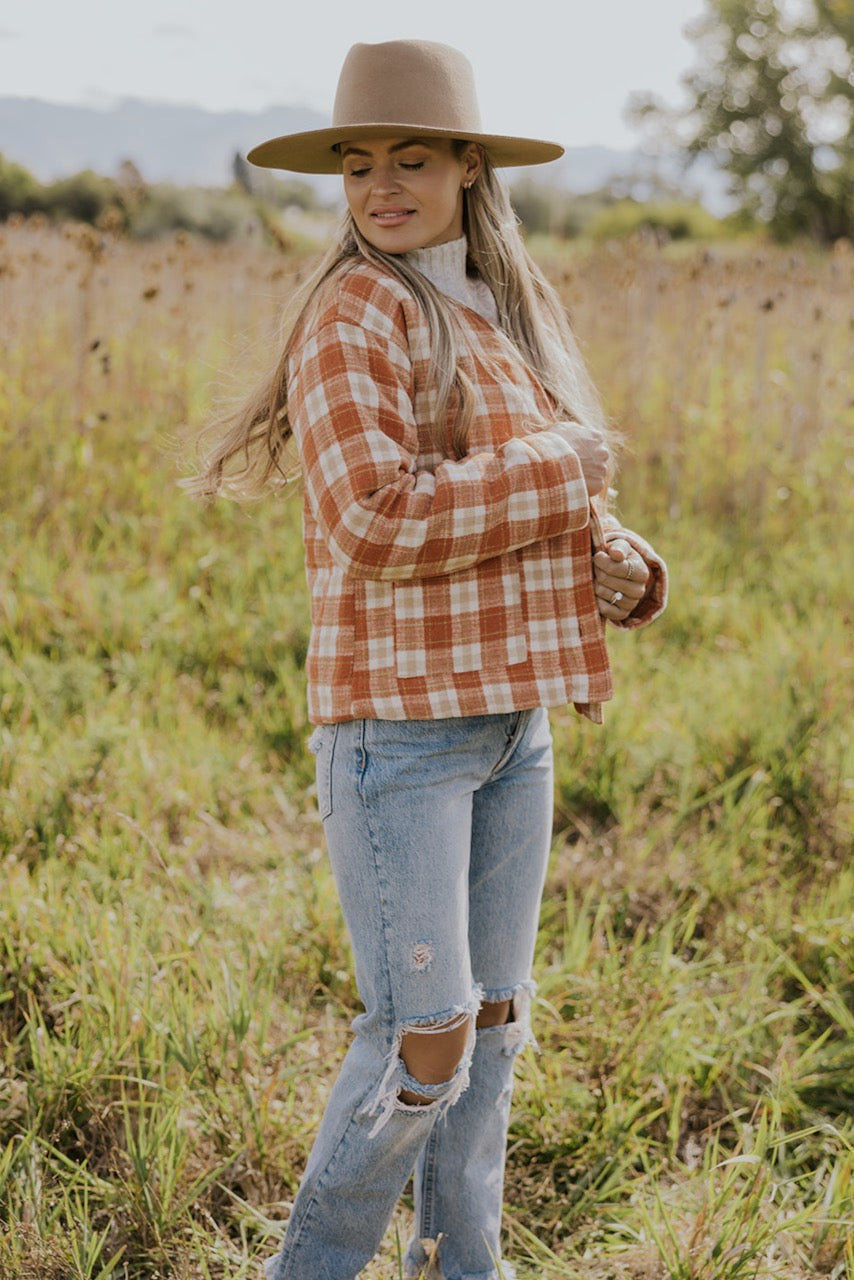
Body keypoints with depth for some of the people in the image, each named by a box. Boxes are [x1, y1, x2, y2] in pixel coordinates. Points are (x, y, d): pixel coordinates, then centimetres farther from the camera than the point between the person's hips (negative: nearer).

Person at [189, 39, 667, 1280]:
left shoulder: (510, 313, 14)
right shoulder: (355, 313, -10)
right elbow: (377, 522, -23)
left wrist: (617, 564, 1)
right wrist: (558, 474, -14)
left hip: (511, 718, 8)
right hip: (399, 719, -8)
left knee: (492, 1024, 14)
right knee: (423, 1037, -7)